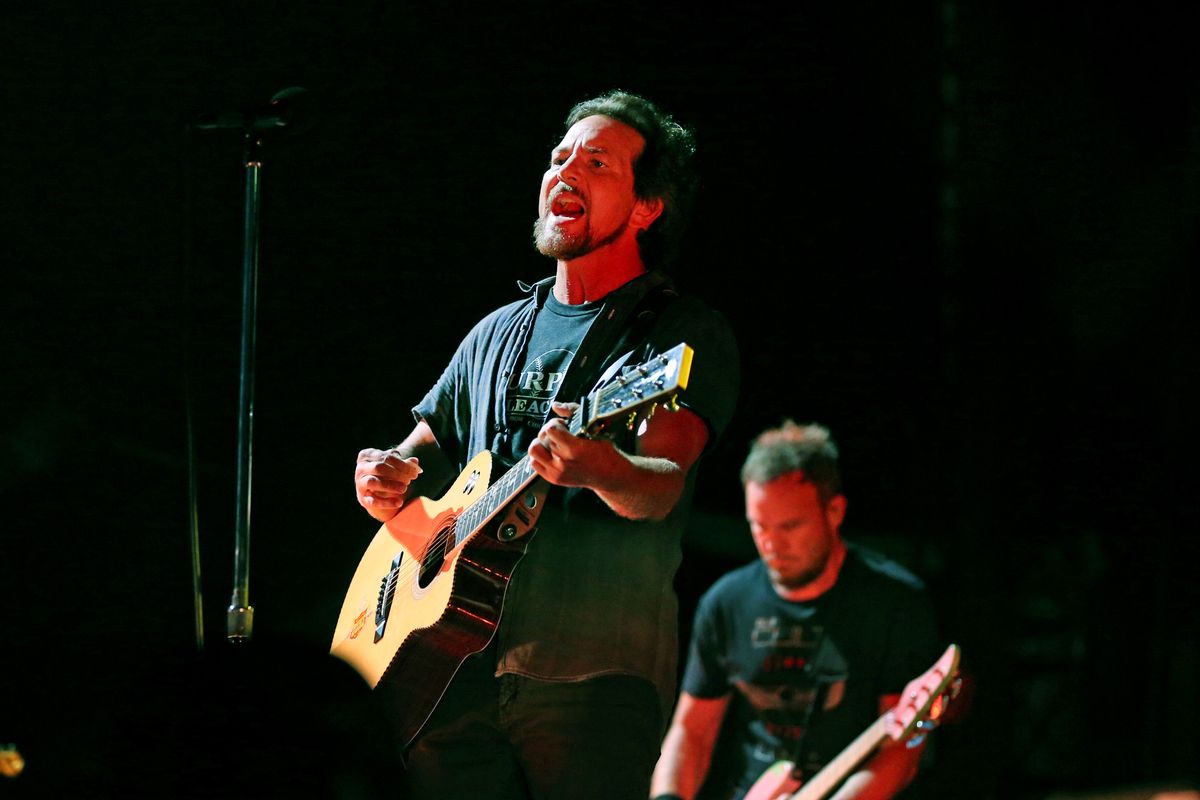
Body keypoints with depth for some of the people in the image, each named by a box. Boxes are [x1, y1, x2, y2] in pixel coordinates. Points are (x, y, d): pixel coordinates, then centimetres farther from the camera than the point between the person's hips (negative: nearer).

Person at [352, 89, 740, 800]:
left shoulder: (686, 333, 2)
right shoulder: (499, 333, 22)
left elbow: (661, 489, -14)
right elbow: (422, 451, 31)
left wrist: (601, 470, -38)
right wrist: (386, 476, 6)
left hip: (593, 669, -5)